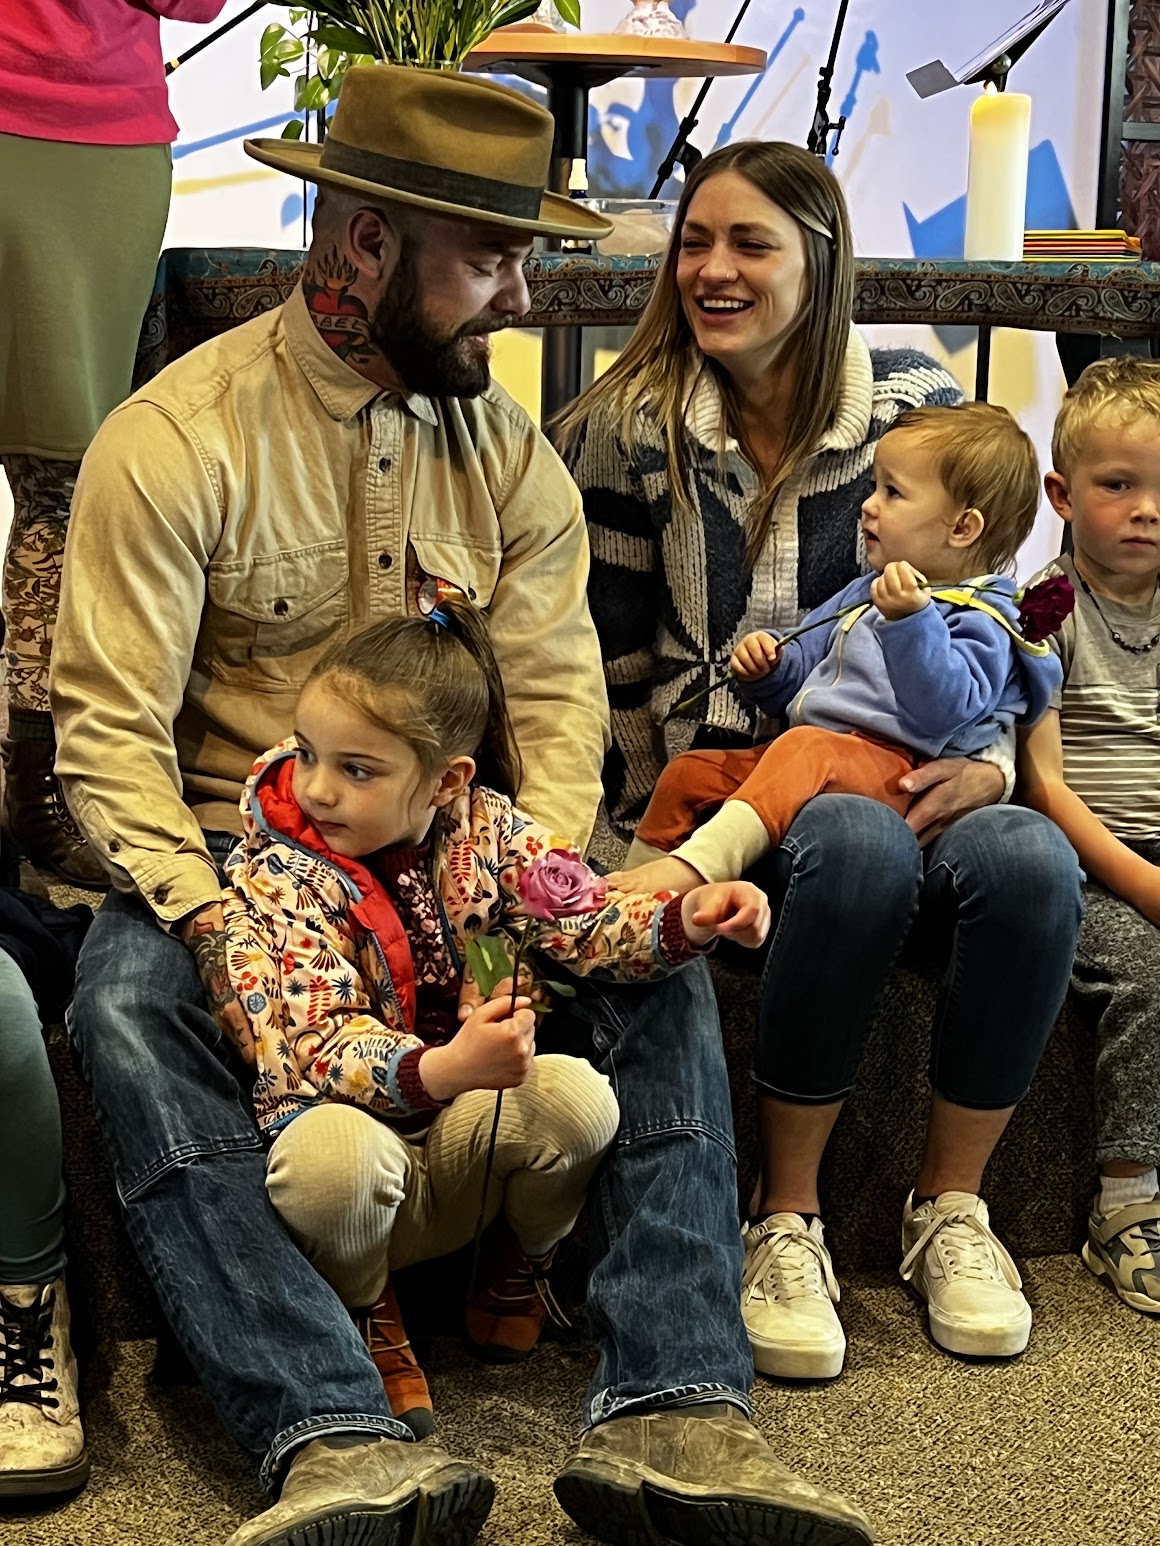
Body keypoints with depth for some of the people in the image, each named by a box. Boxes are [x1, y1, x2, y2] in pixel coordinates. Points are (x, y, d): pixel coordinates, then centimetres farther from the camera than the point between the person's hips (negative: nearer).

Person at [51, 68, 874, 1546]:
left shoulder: (505, 444, 5)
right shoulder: (173, 441, -9)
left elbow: (557, 692, 0)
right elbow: (111, 726, -14)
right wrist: (208, 920, -29)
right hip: (229, 853, -3)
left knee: (661, 971, -21)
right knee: (128, 1009, -34)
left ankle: (668, 1415, -29)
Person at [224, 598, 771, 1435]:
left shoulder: (483, 827, -4)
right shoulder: (277, 876, -17)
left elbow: (588, 922, -3)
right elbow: (324, 1047, -27)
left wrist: (686, 920, -25)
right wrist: (444, 1070, -46)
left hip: (460, 1140, 4)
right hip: (353, 1126, -4)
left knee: (580, 1096, -25)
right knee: (335, 1153, -39)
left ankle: (518, 1273, 9)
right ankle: (366, 1317, -3)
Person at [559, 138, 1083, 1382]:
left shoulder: (919, 406, 3)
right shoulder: (628, 428, 0)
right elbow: (612, 659, 4)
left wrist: (986, 766, -8)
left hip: (900, 778, 3)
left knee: (1031, 861, -30)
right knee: (859, 844, -36)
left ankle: (950, 1207, -8)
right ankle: (785, 1222, -19)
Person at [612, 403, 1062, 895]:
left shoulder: (982, 620, -3)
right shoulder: (864, 594, 26)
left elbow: (941, 712, -21)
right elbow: (799, 678, 32)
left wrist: (911, 621, -32)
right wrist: (766, 671, 9)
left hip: (892, 764, -10)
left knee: (805, 750, -37)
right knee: (689, 772, 1)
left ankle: (694, 865, -53)